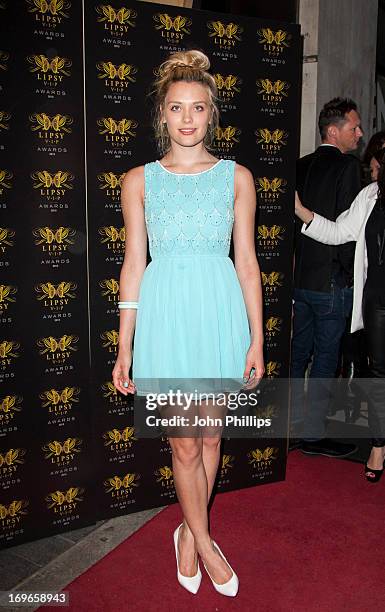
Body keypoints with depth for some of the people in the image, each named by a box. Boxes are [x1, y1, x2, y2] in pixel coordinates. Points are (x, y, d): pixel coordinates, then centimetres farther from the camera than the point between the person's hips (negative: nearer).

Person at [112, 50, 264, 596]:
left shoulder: (236, 177, 5)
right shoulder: (139, 180, 4)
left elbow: (247, 262, 4)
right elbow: (134, 264, 3)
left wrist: (257, 340, 1)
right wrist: (124, 347, 1)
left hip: (220, 310, 1)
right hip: (165, 312, -1)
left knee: (211, 435, 12)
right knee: (184, 442, 5)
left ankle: (189, 532, 35)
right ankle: (204, 542, 29)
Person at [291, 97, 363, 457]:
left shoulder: (302, 166, 8)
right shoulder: (348, 166, -11)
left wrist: (297, 264, 11)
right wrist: (347, 270, -3)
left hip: (299, 276, 7)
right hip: (331, 279, -7)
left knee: (298, 352, 16)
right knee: (325, 358, 4)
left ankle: (291, 426, 28)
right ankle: (313, 434, 15)